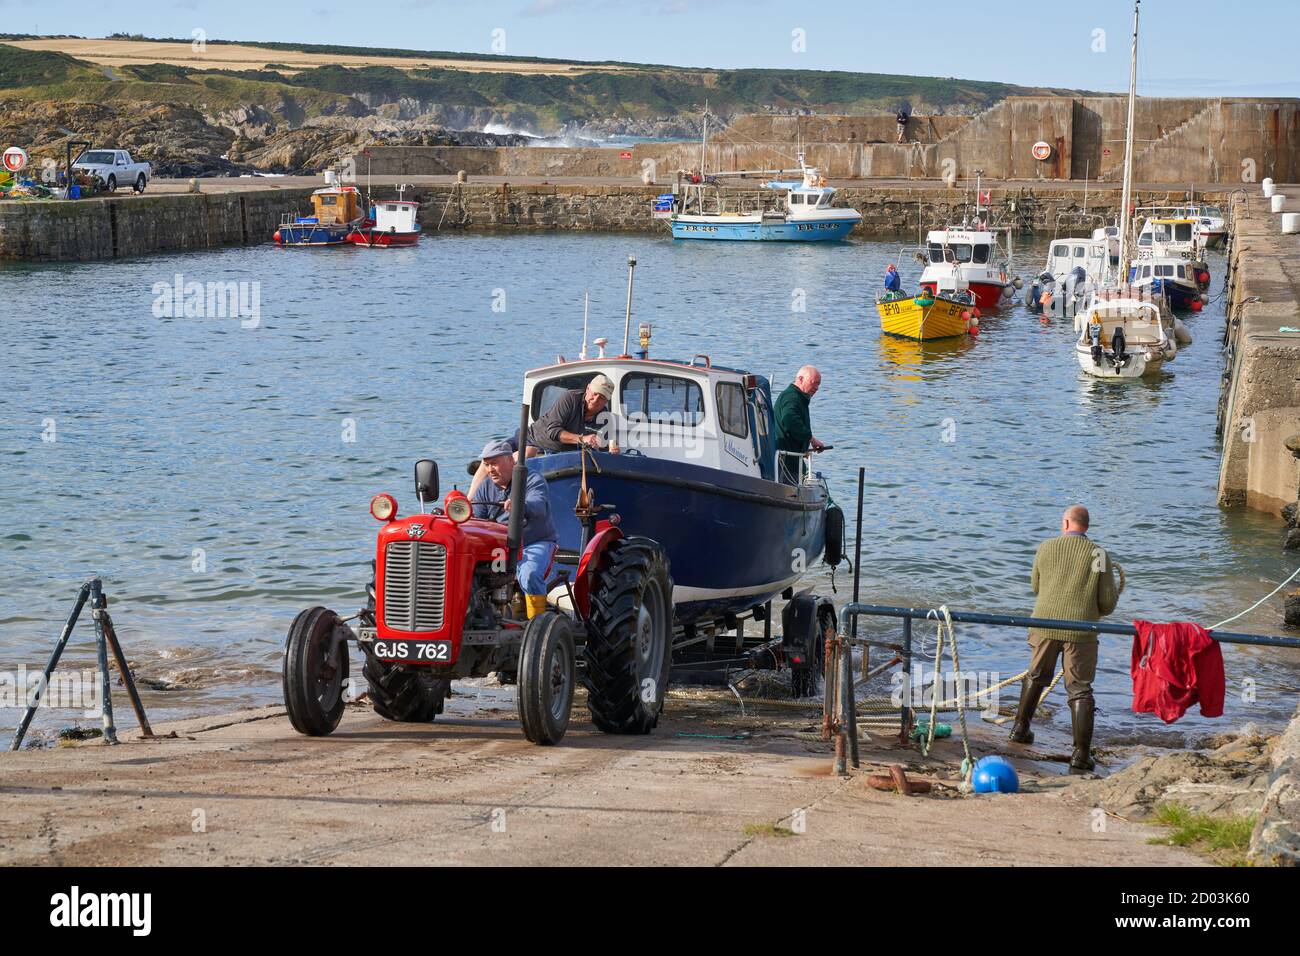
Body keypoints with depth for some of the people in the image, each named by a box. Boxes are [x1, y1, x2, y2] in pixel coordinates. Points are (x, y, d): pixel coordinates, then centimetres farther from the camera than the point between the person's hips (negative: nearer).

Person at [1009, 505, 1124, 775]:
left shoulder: (1046, 548, 2)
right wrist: (1097, 612, 20)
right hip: (1081, 629, -2)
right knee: (1080, 690, 2)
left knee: (1036, 677, 25)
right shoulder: (1099, 554, -3)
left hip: (1045, 623, 2)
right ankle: (1081, 755, -4)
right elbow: (1107, 603, -3)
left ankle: (1020, 728, 40)